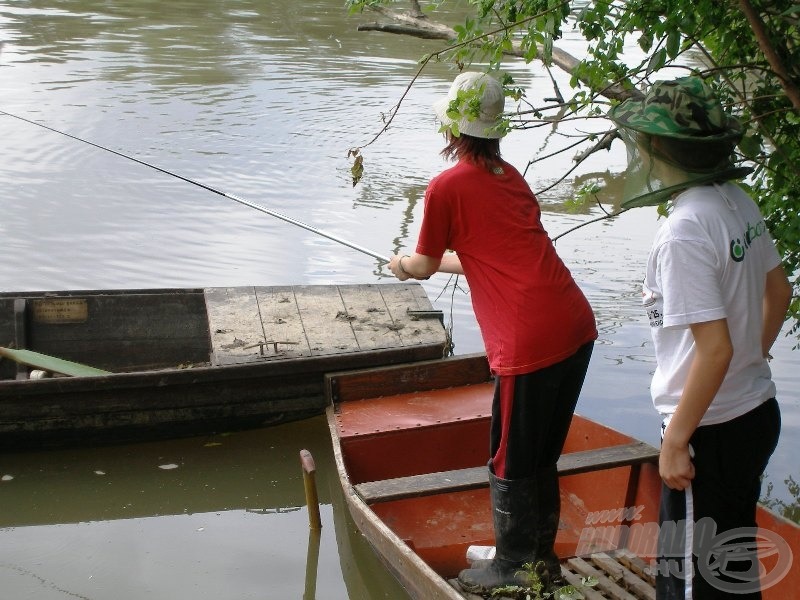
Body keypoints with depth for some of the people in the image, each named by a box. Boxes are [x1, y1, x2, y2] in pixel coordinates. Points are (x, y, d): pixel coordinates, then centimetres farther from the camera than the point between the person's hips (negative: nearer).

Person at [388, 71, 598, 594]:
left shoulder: (447, 186, -5)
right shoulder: (510, 177, 16)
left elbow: (424, 266, 8)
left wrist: (403, 264, 30)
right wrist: (433, 261, 40)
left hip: (530, 343, -8)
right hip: (577, 324, 8)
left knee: (511, 464, 11)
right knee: (543, 456, 22)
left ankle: (510, 570, 26)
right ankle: (542, 556, 37)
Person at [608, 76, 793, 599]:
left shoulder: (684, 232, -25)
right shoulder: (738, 201, 2)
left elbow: (715, 348, -27)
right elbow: (779, 291, 13)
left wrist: (676, 439, -19)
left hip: (712, 431, -9)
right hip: (758, 412, 9)